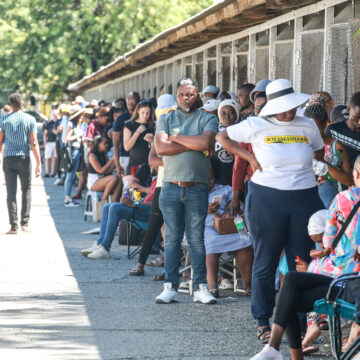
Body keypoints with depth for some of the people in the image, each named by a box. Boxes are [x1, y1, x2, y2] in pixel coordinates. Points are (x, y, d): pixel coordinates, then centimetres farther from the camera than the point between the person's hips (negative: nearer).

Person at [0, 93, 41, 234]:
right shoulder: (30, 119, -1)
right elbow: (34, 143, -6)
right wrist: (38, 163, -4)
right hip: (24, 158, 0)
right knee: (26, 190, 14)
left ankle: (14, 225, -4)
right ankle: (24, 223, 11)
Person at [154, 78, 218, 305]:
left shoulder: (208, 120, 7)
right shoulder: (166, 120, 12)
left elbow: (205, 142, -13)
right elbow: (161, 148, -5)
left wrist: (176, 137, -4)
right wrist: (195, 144, -7)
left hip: (197, 189, -1)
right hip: (171, 188, 1)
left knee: (197, 239, 1)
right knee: (173, 239, 2)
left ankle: (201, 288, 4)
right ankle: (170, 287, 5)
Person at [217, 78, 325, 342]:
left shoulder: (308, 126, 8)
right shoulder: (256, 126, 0)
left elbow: (320, 156, 23)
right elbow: (222, 137, 8)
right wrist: (250, 158, 0)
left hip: (304, 200, 2)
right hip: (266, 199, -2)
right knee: (265, 263, 3)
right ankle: (263, 322, 11)